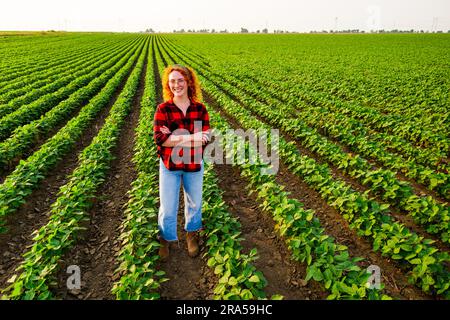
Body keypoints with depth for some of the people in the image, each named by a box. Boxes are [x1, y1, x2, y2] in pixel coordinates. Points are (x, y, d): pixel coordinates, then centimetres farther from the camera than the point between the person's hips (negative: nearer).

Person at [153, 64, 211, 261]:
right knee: (167, 207, 9)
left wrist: (174, 138, -21)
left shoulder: (200, 109, -5)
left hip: (194, 165, 2)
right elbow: (159, 138, -18)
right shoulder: (163, 109, -8)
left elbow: (206, 138, -13)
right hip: (169, 165, -1)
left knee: (194, 203, 19)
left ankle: (192, 234, 44)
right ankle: (165, 239, 34)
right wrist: (191, 137, -24)